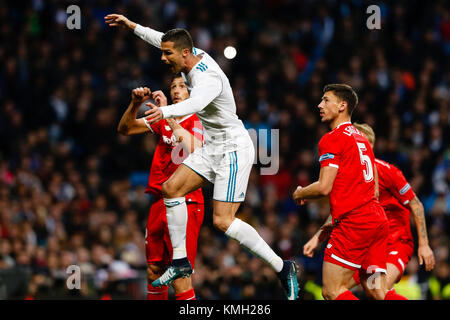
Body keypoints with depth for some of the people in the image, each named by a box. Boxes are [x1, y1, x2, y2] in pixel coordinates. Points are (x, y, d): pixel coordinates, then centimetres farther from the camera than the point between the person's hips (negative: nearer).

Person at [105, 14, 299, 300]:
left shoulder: (208, 78, -28)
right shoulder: (196, 56, 0)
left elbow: (196, 102, -50)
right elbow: (166, 40, 21)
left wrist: (166, 112, -68)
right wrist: (133, 27, 24)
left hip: (234, 149, -10)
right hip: (212, 147, 10)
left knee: (223, 221, -15)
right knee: (171, 188, 4)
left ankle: (282, 268, -7)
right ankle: (180, 261, 13)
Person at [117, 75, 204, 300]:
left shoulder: (198, 122, -5)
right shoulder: (164, 120, 14)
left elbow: (191, 148, -25)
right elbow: (125, 129, 13)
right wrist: (135, 104, -6)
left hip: (185, 203, -7)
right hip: (159, 203, 7)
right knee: (154, 272, 9)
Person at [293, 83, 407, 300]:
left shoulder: (332, 139, -5)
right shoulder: (361, 138, 22)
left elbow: (324, 187, -13)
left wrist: (300, 194, 9)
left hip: (353, 223, -9)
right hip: (377, 219, 9)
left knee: (332, 291, -7)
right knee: (377, 292, 5)